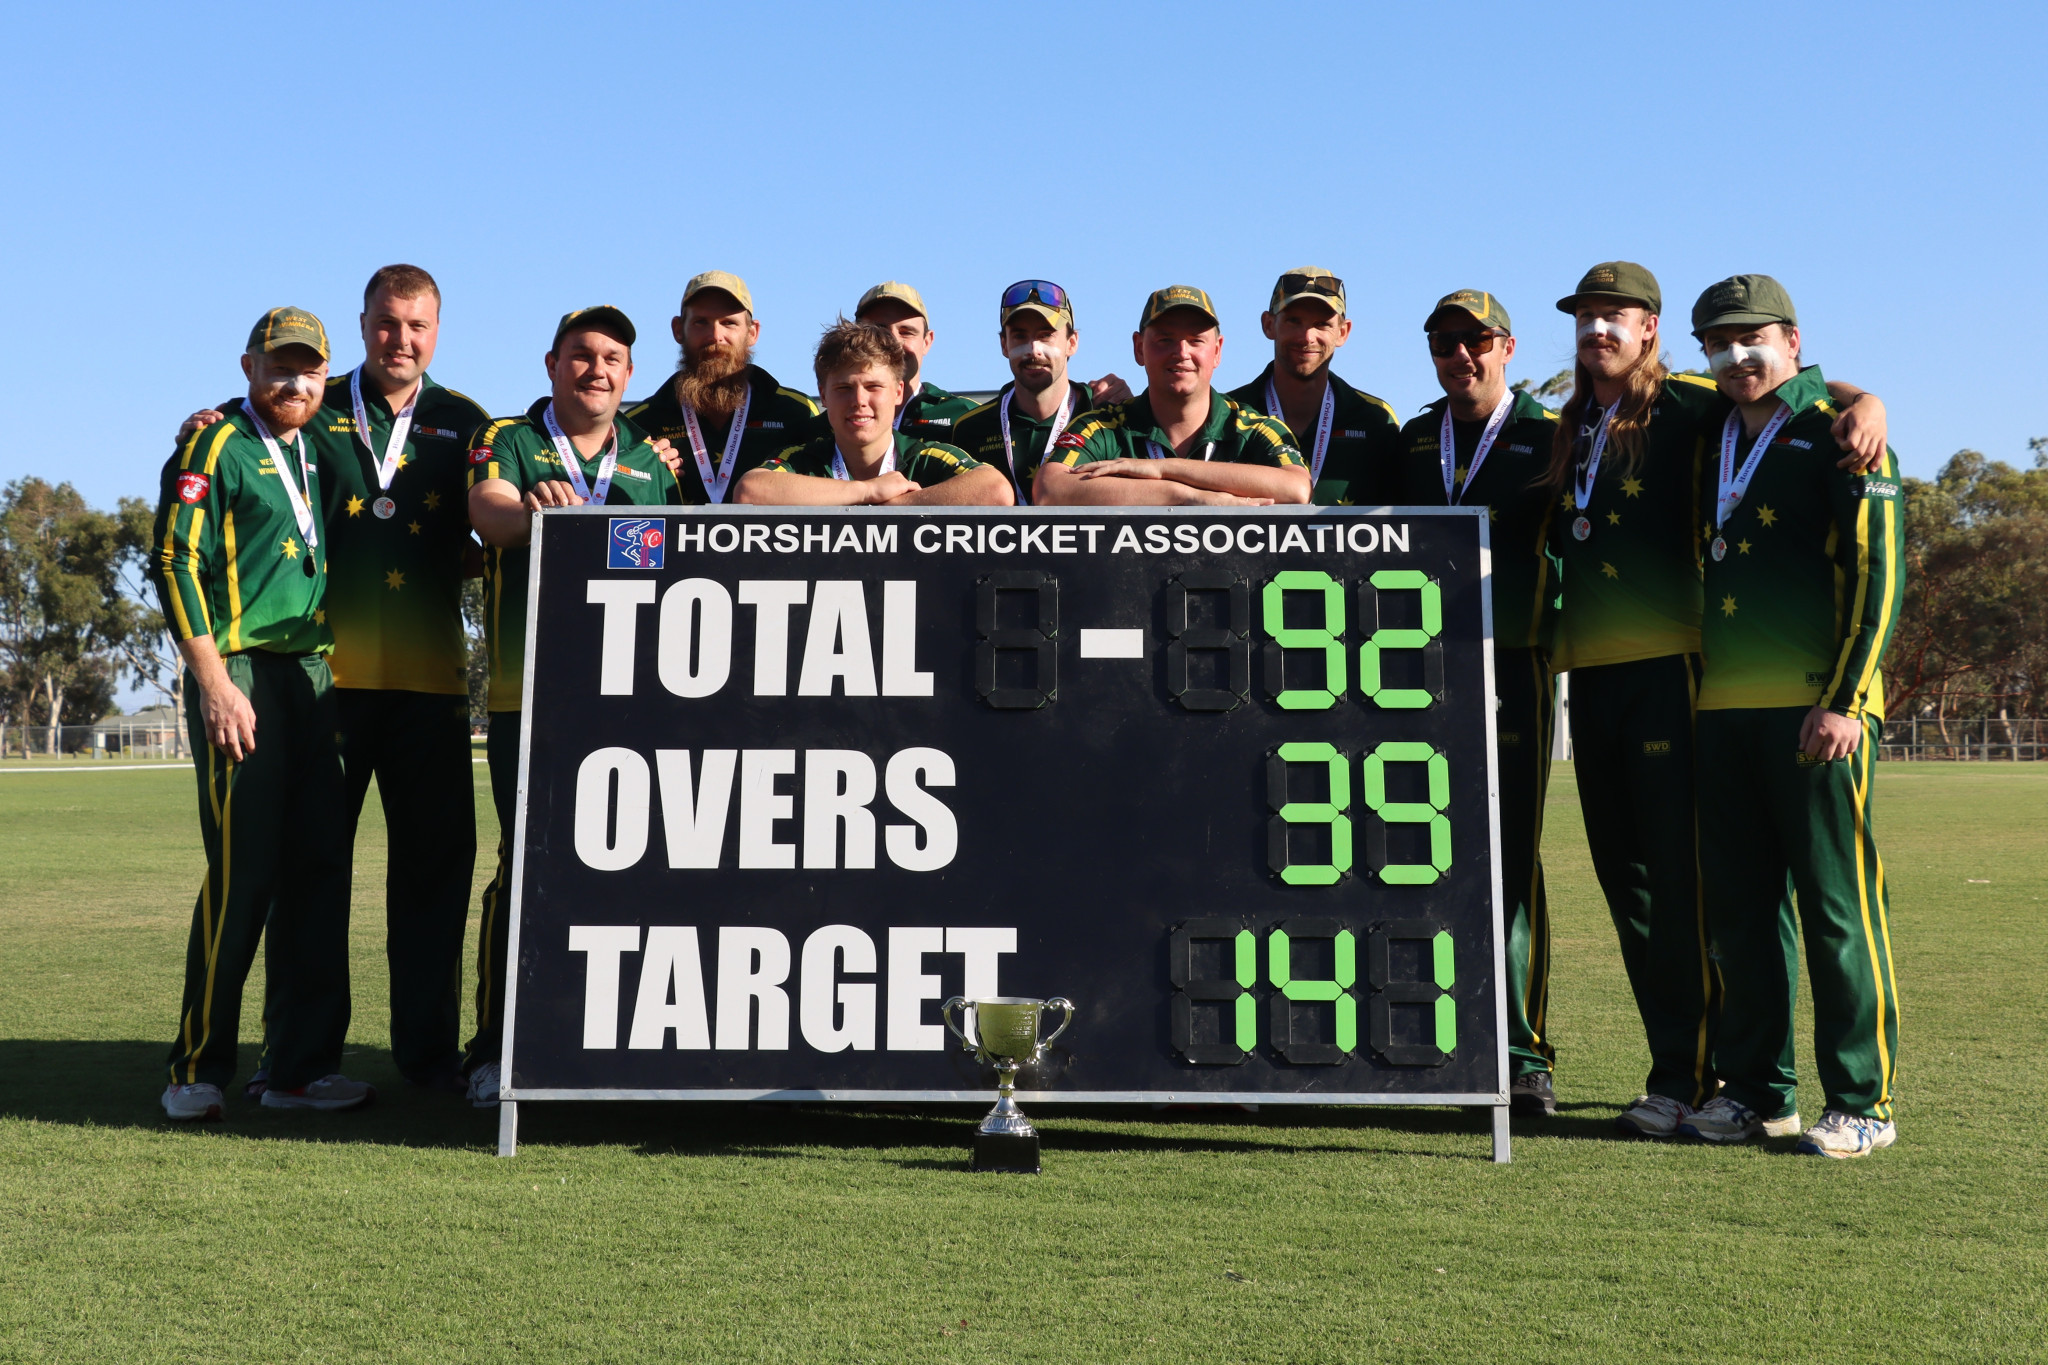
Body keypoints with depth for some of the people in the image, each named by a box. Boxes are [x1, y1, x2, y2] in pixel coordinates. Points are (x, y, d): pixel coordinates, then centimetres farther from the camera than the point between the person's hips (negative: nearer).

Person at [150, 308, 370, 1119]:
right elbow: (174, 562, -10)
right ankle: (197, 1069, 3)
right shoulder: (214, 445, -2)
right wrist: (214, 680, -17)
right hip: (239, 672, -7)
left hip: (310, 674, 7)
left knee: (319, 868, 4)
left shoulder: (311, 454, 19)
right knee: (243, 874, -9)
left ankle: (301, 1067, 10)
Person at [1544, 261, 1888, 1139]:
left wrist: (1865, 403, -20)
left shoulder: (1686, 407, 0)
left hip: (1666, 663, -7)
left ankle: (1686, 1078, 0)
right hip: (1590, 670, 7)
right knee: (1623, 874, 9)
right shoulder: (1570, 426, 19)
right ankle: (1675, 1060, 20)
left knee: (1675, 876, -7)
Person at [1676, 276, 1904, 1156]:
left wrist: (1846, 699, -16)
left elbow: (1878, 574, -8)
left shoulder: (1838, 433, -2)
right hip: (1725, 709, 7)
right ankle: (1753, 1089, 19)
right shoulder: (1712, 441, 17)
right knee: (1739, 907, 9)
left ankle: (1860, 1103, 6)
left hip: (1815, 709, -6)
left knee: (1838, 908, -3)